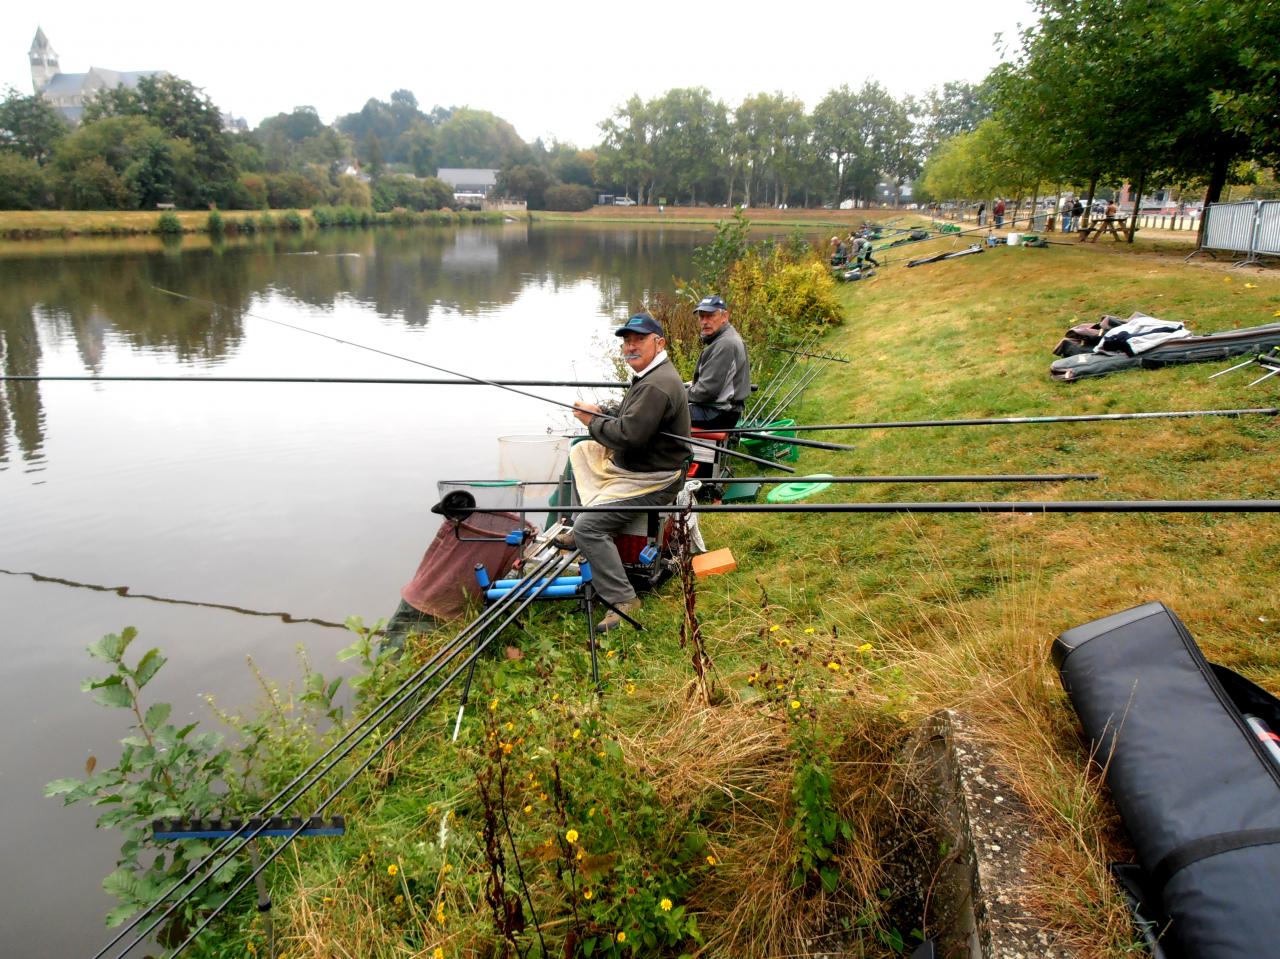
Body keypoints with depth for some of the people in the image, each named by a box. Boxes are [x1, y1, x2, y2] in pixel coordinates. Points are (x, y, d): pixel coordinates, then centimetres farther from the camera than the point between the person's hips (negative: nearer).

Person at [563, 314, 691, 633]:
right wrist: (599, 414, 3)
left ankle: (622, 600, -17)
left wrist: (593, 422, -15)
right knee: (580, 452, 25)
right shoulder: (650, 375, 10)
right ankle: (580, 535, 26)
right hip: (632, 463, 12)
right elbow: (630, 419, 20)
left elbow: (629, 436, -32)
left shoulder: (657, 386, -26)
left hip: (651, 481, -12)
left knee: (588, 524, -23)